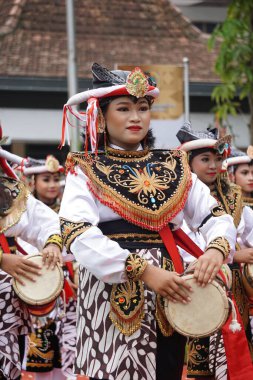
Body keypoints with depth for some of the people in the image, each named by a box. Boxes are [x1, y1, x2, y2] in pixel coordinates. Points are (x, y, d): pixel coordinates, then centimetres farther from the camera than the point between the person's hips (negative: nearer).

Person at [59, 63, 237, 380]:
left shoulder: (172, 167, 12)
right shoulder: (86, 170, 1)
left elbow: (217, 217, 7)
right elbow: (77, 234, -14)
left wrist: (216, 249, -17)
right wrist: (144, 271, -23)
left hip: (168, 292, 4)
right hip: (111, 291, -3)